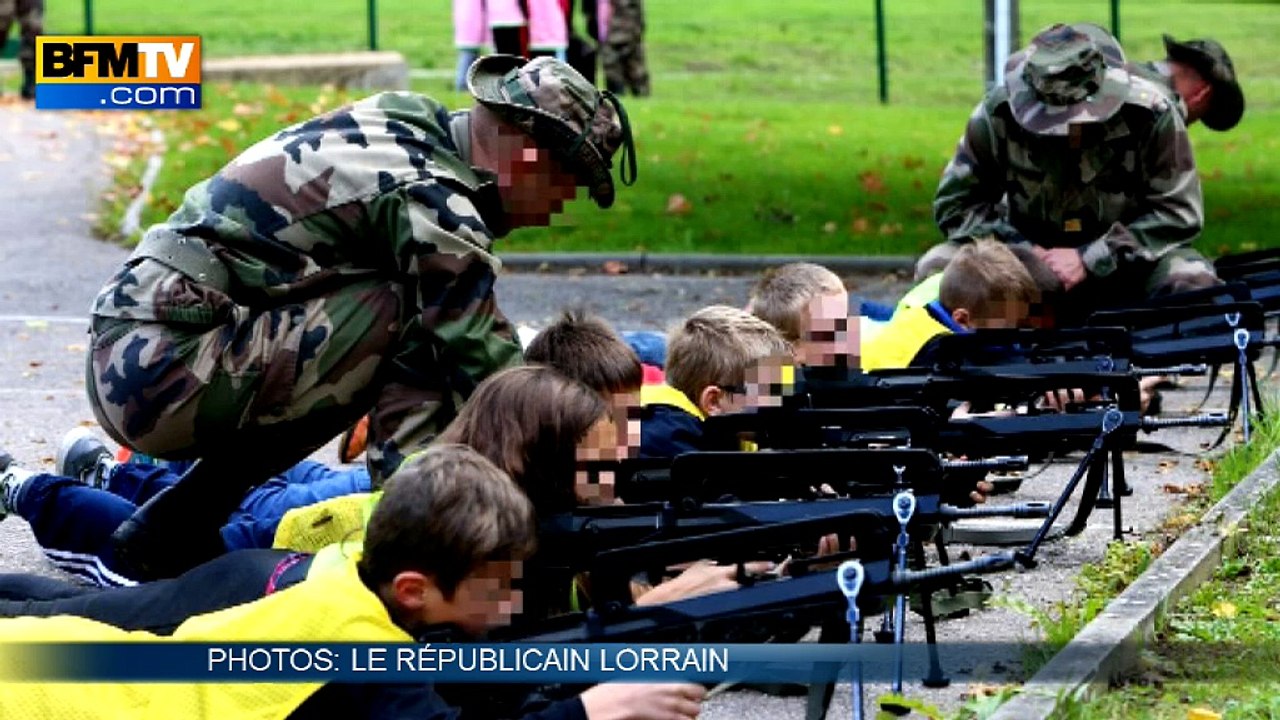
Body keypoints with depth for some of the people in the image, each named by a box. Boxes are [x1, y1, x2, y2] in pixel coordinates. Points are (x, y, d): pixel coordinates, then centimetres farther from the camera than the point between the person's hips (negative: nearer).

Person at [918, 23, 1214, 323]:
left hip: (1126, 259, -2)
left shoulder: (1149, 113, -21)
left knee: (1194, 282, -32)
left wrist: (1089, 259, -25)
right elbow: (955, 203, -10)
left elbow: (1179, 211, -18)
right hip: (1030, 248, 2)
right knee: (936, 268, -22)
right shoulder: (999, 112, -18)